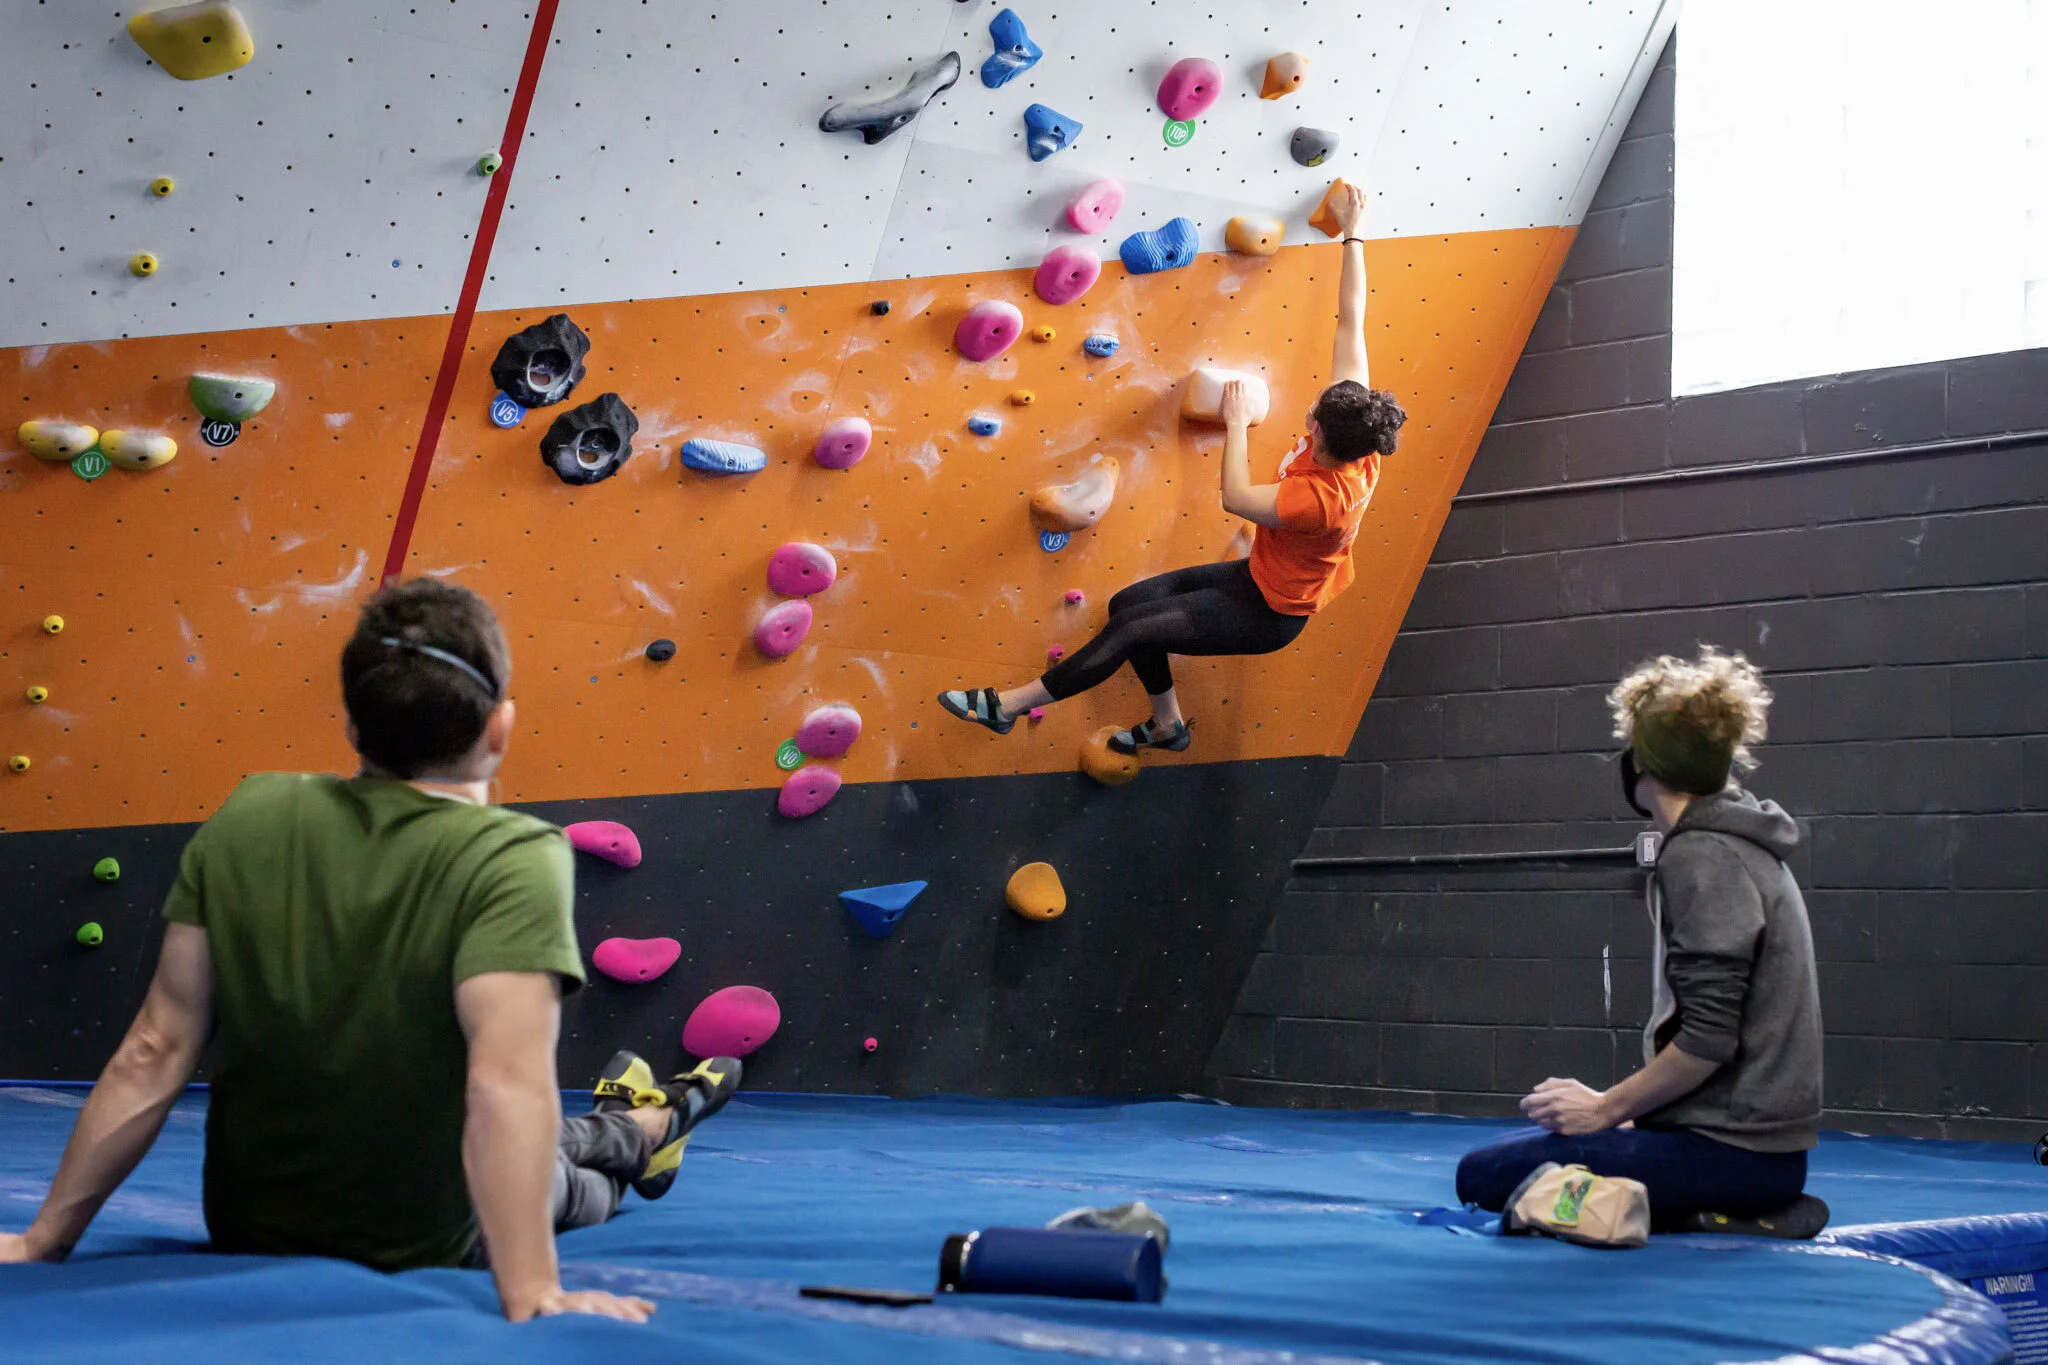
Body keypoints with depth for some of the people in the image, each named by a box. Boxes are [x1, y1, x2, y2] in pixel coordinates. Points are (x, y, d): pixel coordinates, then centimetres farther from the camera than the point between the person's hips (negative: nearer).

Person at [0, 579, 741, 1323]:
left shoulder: (246, 820, -14)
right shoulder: (514, 858, -28)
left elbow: (154, 1053, -11)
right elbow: (507, 1087, -40)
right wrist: (533, 1297, -41)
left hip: (244, 1233, 4)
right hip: (423, 1253, -4)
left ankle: (628, 1130, 62)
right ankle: (640, 1130, 61)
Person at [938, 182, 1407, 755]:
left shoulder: (1326, 497, -37)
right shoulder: (1355, 425, -14)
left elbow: (1236, 498, -26)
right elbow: (1351, 320, -9)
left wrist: (1235, 423, -15)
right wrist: (1354, 235, -4)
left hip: (1268, 612, -9)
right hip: (1257, 575, 9)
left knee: (1133, 629, -14)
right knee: (1128, 602, 8)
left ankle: (1008, 705, -6)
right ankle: (1168, 724, 24)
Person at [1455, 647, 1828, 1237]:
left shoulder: (1700, 856, -15)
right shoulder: (1743, 848, 17)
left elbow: (1708, 1038, -22)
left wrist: (1608, 1108, -10)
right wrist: (1626, 1109, 14)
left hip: (1731, 1150, -10)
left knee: (1484, 1175, -11)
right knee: (1512, 1146, 19)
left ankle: (1709, 1222, -13)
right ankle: (1736, 1212, 7)